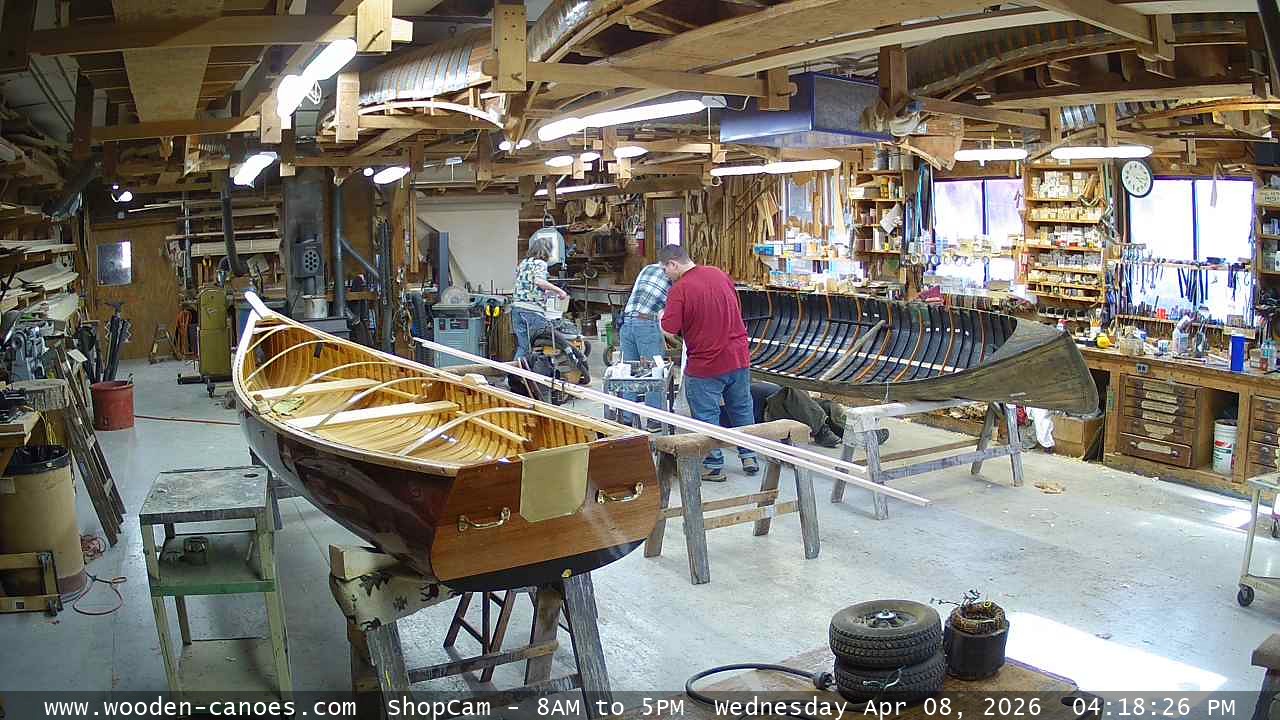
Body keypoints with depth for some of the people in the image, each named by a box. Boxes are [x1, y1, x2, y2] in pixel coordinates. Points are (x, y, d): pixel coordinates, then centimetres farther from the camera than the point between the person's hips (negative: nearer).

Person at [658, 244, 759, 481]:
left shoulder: (679, 290, -18)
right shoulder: (719, 274, 3)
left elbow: (669, 332, -21)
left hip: (705, 364, -6)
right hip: (739, 356, 6)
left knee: (706, 415, 8)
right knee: (741, 408, 20)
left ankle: (714, 466, 16)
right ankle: (749, 457, 30)